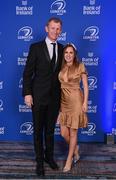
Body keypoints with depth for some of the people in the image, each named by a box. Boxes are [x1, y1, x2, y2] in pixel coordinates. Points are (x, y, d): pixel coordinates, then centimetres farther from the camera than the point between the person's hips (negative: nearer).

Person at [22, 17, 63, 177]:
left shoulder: (62, 49, 5)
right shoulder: (36, 47, -5)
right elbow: (27, 72, -6)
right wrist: (27, 93, -12)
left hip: (55, 97, 3)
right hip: (38, 96, -3)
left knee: (50, 129, 16)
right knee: (38, 130, 9)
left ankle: (49, 156, 34)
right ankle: (40, 161, 24)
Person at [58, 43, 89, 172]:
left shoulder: (80, 66, -4)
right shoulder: (61, 67, 6)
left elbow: (85, 86, -3)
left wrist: (85, 102, -8)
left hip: (76, 101, -4)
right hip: (63, 101, 4)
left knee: (73, 132, 3)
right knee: (64, 133, 5)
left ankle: (69, 160, 19)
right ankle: (75, 149, 36)